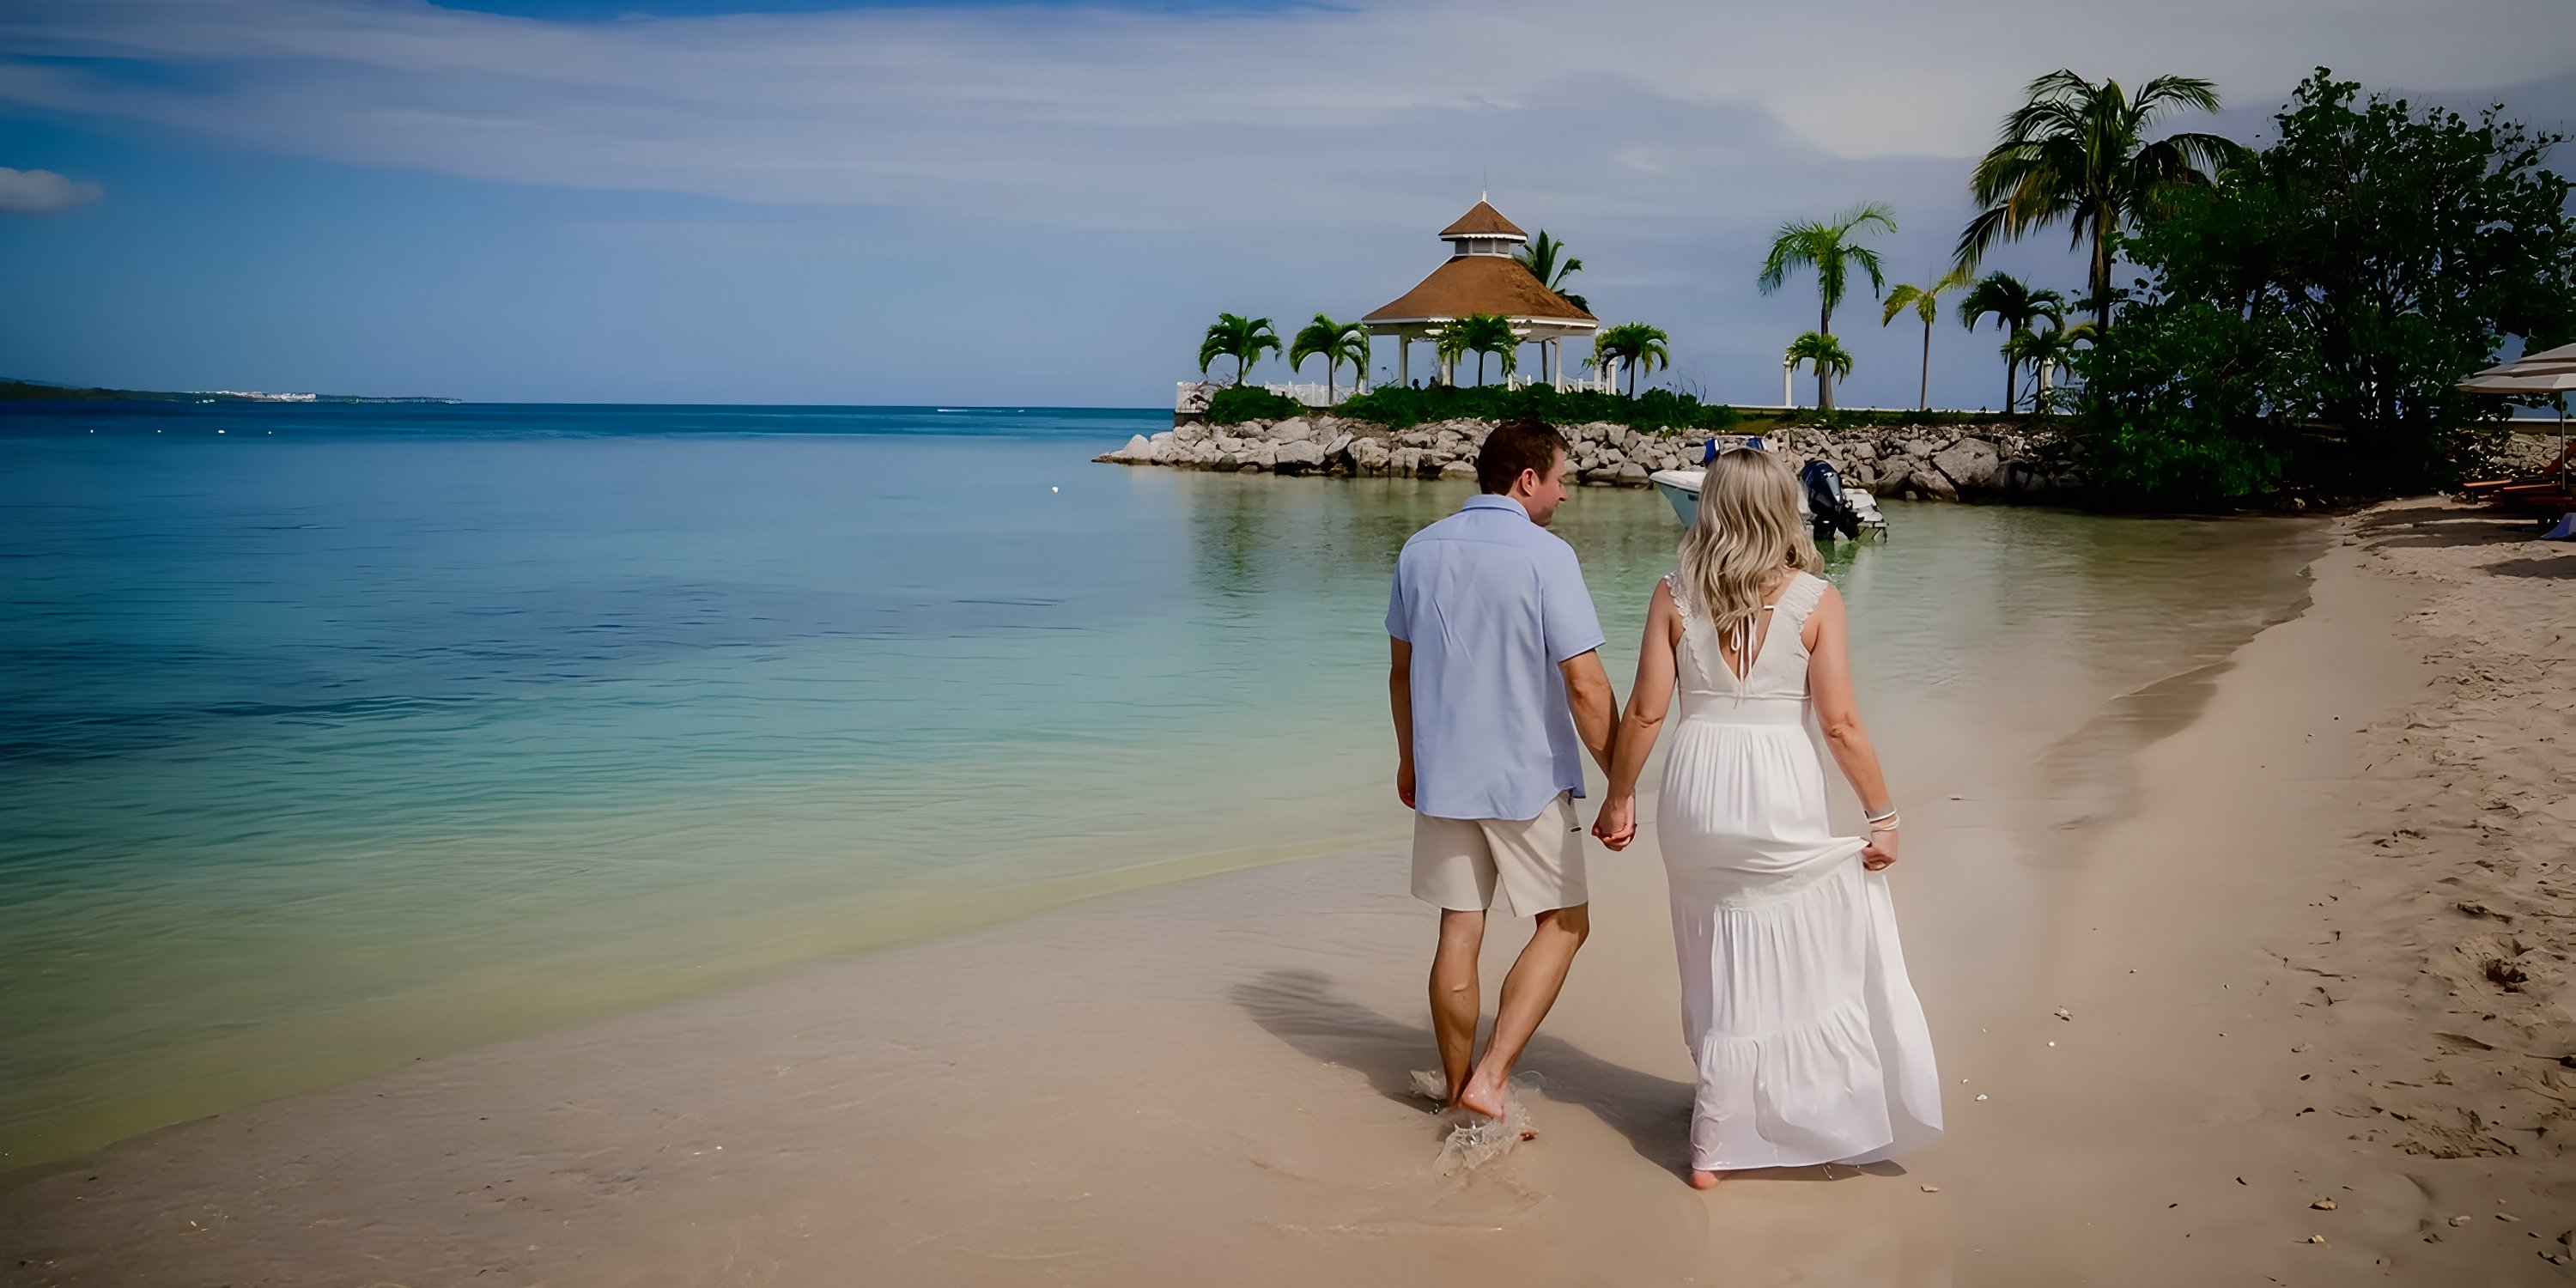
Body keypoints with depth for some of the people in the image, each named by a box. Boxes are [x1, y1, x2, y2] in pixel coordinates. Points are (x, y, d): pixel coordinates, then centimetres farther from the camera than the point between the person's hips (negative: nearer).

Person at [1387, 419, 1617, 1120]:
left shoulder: (1421, 550, 4)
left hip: (1442, 776, 5)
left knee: (1459, 932, 12)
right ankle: (1489, 1078, 0)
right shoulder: (1545, 555, -14)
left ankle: (1461, 1097, 21)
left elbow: (1402, 669, 13)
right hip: (1528, 779, -5)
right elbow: (1586, 688, -16)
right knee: (1563, 924, 10)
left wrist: (1409, 758, 24)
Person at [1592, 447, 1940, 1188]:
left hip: (1696, 790, 3)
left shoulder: (1674, 596, -1)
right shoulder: (1814, 599, -6)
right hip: (1780, 792, -3)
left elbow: (1645, 712, -2)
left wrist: (1619, 796, 10)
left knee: (1718, 963, 19)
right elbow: (1840, 724, -8)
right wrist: (1882, 813, 2)